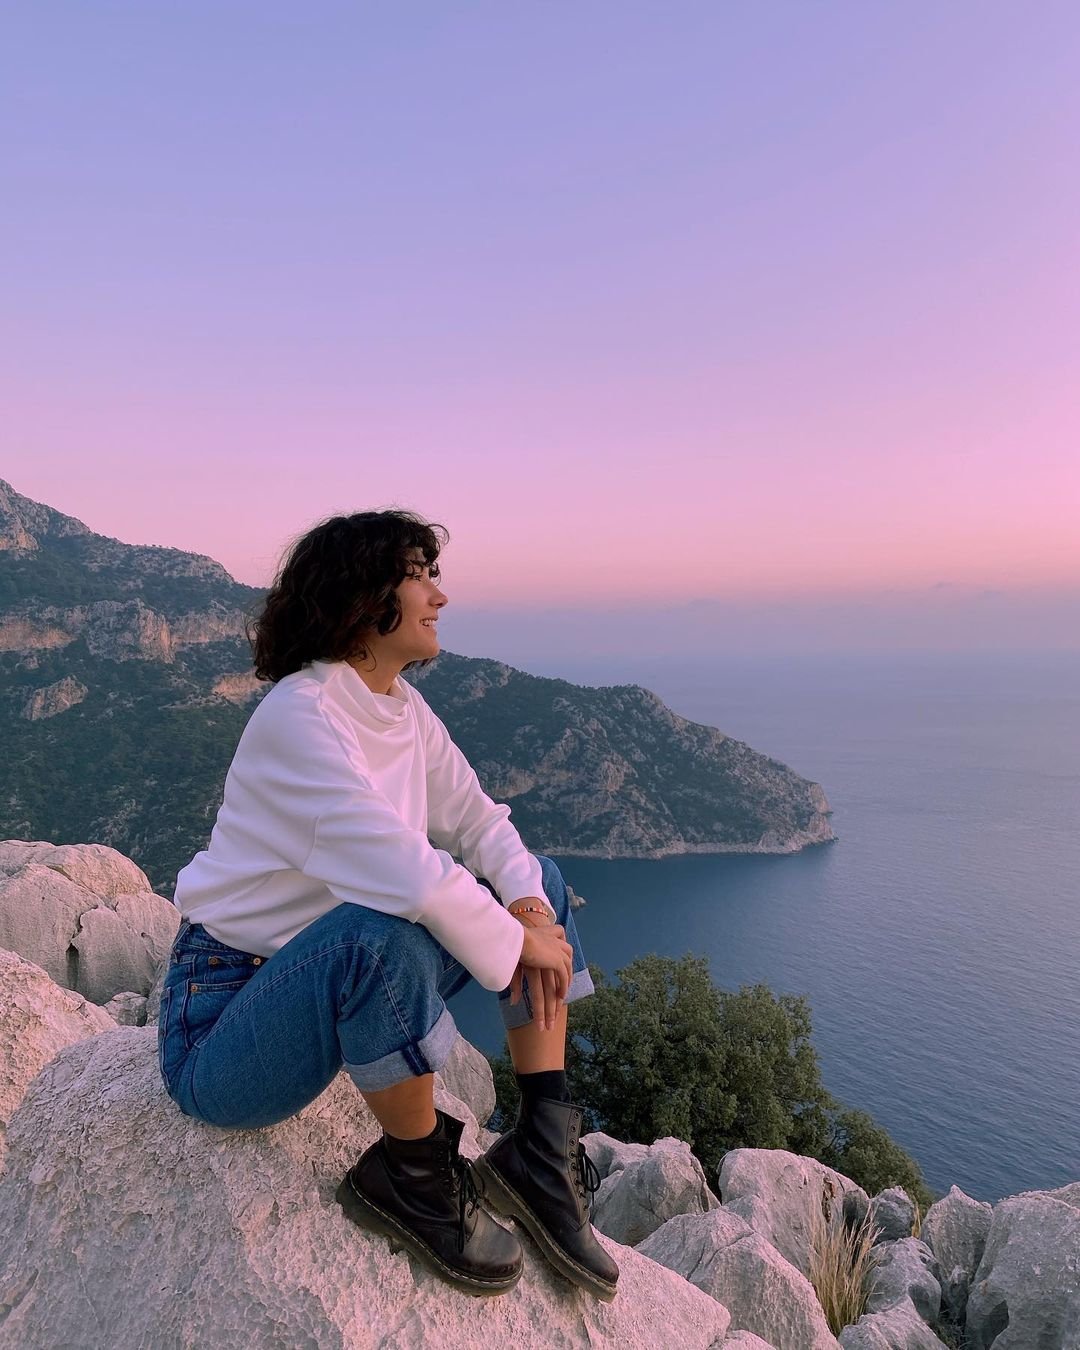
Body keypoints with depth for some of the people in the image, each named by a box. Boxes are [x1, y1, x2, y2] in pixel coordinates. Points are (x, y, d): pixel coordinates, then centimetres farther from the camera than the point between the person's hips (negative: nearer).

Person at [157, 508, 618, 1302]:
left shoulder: (405, 710, 1)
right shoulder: (300, 716, -25)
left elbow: (478, 822, 4)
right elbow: (406, 876, -35)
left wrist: (532, 910, -14)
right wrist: (516, 942, -20)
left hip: (335, 984, 9)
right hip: (224, 1022, -8)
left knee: (539, 881, 5)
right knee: (384, 932, -40)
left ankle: (542, 1152, 1)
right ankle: (411, 1178, -10)